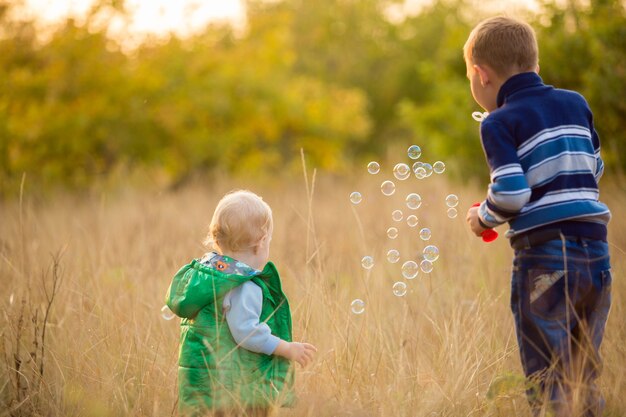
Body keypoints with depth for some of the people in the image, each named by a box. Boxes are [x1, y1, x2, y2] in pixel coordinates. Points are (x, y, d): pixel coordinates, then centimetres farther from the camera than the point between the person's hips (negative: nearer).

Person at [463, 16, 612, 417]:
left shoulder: (499, 123, -6)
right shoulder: (576, 104, 12)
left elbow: (511, 194, -14)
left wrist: (483, 218, 4)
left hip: (545, 257, -6)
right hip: (596, 252, 6)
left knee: (548, 380, 0)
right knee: (584, 376, 16)